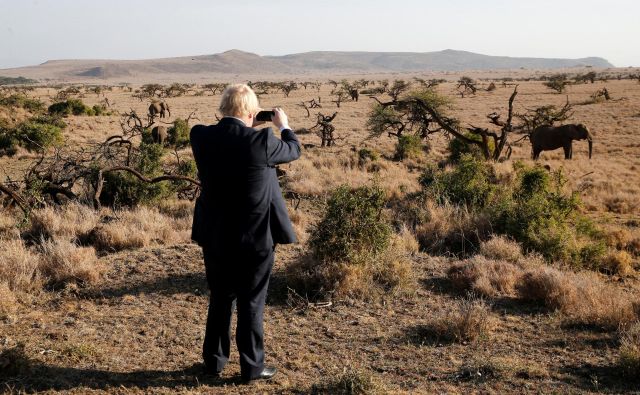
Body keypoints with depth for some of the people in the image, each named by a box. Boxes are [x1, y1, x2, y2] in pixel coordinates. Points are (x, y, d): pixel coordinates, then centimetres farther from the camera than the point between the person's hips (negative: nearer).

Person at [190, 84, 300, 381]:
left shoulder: (201, 137, -8)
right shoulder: (261, 141, -18)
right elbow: (293, 150, 2)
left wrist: (248, 131, 22)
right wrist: (283, 126, 21)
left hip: (215, 237, 4)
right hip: (255, 238, -4)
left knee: (220, 301, 18)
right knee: (251, 304, 8)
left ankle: (214, 361, 29)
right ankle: (252, 367, 17)